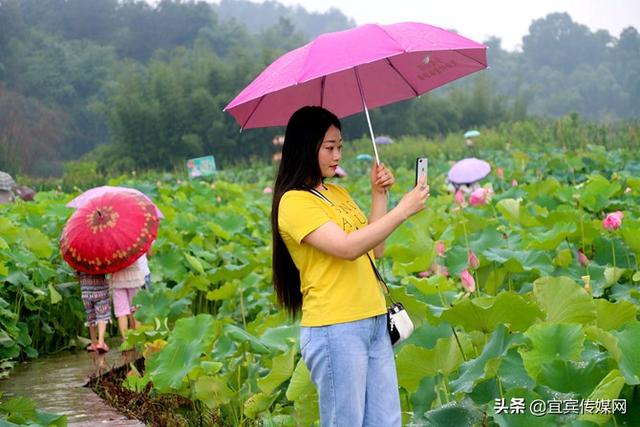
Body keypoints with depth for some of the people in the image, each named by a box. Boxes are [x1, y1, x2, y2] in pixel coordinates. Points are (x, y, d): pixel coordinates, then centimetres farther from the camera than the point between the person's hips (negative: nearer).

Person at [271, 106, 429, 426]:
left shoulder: (338, 194, 17)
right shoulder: (294, 202, -10)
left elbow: (375, 249, 12)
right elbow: (348, 247, -22)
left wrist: (379, 195, 5)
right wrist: (403, 210, -20)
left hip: (374, 323, 8)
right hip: (334, 330, -8)